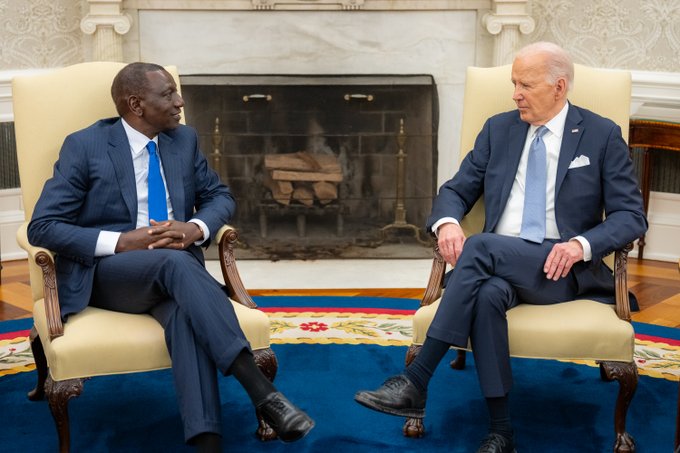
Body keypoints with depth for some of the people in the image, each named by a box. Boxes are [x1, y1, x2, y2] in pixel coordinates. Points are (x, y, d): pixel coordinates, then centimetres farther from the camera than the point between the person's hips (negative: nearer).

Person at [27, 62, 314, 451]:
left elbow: (220, 197, 17)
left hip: (174, 265, 3)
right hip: (104, 271, -3)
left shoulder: (184, 139, 10)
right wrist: (121, 241, -20)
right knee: (175, 262, -36)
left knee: (186, 307, -34)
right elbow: (43, 227, -7)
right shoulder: (85, 145, -3)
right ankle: (261, 390, -43)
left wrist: (195, 229, -8)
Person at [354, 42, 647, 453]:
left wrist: (582, 245, -19)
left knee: (481, 247, -32)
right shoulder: (499, 129, 15)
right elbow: (456, 190, 14)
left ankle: (415, 382, -32)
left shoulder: (603, 136, 4)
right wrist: (448, 222, -11)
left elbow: (632, 216, 1)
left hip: (562, 267, -3)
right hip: (500, 264, 3)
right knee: (487, 294, -35)